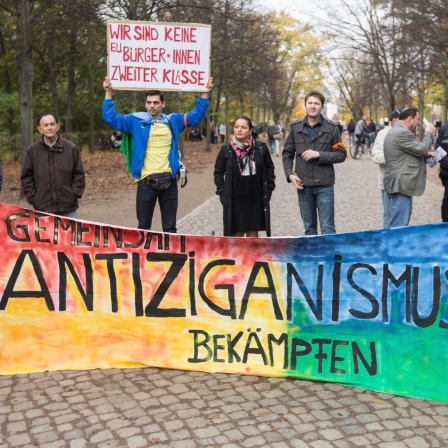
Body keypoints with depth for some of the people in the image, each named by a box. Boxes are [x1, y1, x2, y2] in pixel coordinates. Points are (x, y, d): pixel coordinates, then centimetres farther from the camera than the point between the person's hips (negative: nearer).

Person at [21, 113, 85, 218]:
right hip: (42, 209, 0)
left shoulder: (71, 148, 1)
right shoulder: (32, 150, 2)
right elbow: (26, 178, 6)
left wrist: (75, 195, -3)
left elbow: (79, 174, 4)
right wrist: (33, 199, -1)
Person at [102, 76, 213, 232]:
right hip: (146, 181, -1)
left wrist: (204, 93, 10)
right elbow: (111, 118, 4)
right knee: (143, 227, 9)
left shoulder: (173, 121, 8)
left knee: (170, 227, 11)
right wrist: (108, 93, -3)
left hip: (169, 181, 1)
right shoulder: (136, 121, 4)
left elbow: (197, 115, 16)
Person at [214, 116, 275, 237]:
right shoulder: (226, 150, -2)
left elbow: (269, 168, 10)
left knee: (253, 233, 10)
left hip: (256, 199, 1)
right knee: (236, 233, 2)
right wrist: (222, 192, -1)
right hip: (234, 200, -1)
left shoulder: (261, 147, 0)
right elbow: (218, 172, 7)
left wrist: (269, 188, 4)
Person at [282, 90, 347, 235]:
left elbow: (341, 154, 0)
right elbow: (287, 154, 11)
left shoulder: (331, 128, 0)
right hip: (303, 185, 3)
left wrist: (318, 154, -12)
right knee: (309, 228, 12)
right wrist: (290, 174, -3)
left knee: (327, 228, -1)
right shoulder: (296, 128, 7)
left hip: (324, 185, -2)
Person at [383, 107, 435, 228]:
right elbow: (422, 149, -14)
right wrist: (429, 133, 1)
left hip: (400, 184, 11)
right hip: (400, 185, -11)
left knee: (400, 223, 16)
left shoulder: (397, 131, 18)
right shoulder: (402, 133, -18)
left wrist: (426, 153, 13)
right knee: (399, 226, -8)